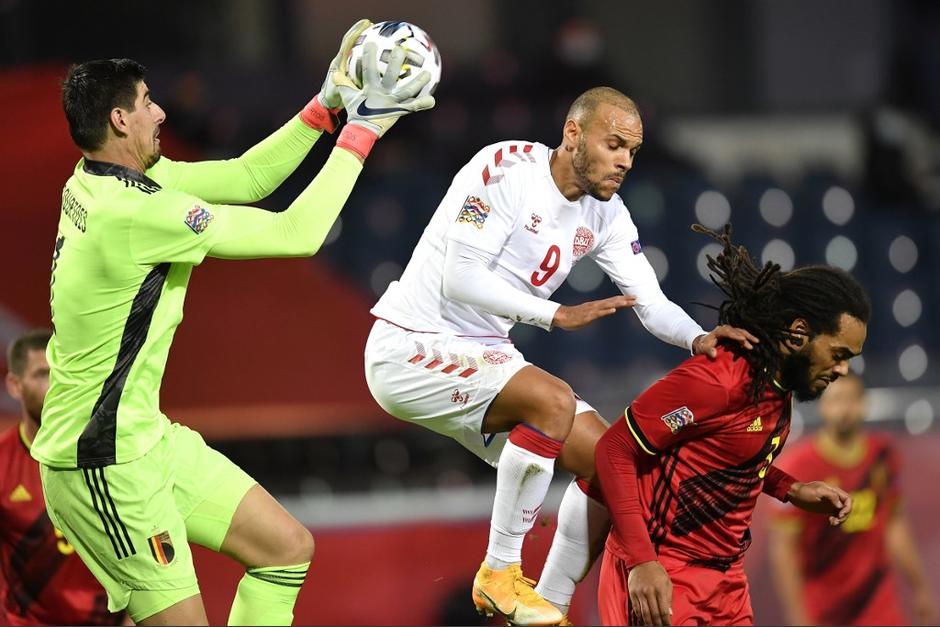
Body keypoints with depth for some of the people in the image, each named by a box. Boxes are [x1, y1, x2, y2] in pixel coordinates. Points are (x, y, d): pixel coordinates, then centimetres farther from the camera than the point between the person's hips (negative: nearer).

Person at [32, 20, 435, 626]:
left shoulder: (106, 180, 3)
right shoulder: (134, 212, -25)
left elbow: (245, 178, 12)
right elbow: (298, 233, -20)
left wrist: (327, 105, 5)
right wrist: (361, 131, -12)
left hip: (146, 436, 10)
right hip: (105, 463, -10)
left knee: (288, 547, 11)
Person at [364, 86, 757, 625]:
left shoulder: (604, 212, 5)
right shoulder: (507, 168, -19)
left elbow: (651, 302, 1)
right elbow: (461, 279, -24)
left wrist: (698, 339, -20)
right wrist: (559, 314, -29)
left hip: (483, 358, 9)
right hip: (409, 348, -9)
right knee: (553, 400, -31)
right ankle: (500, 572, -19)